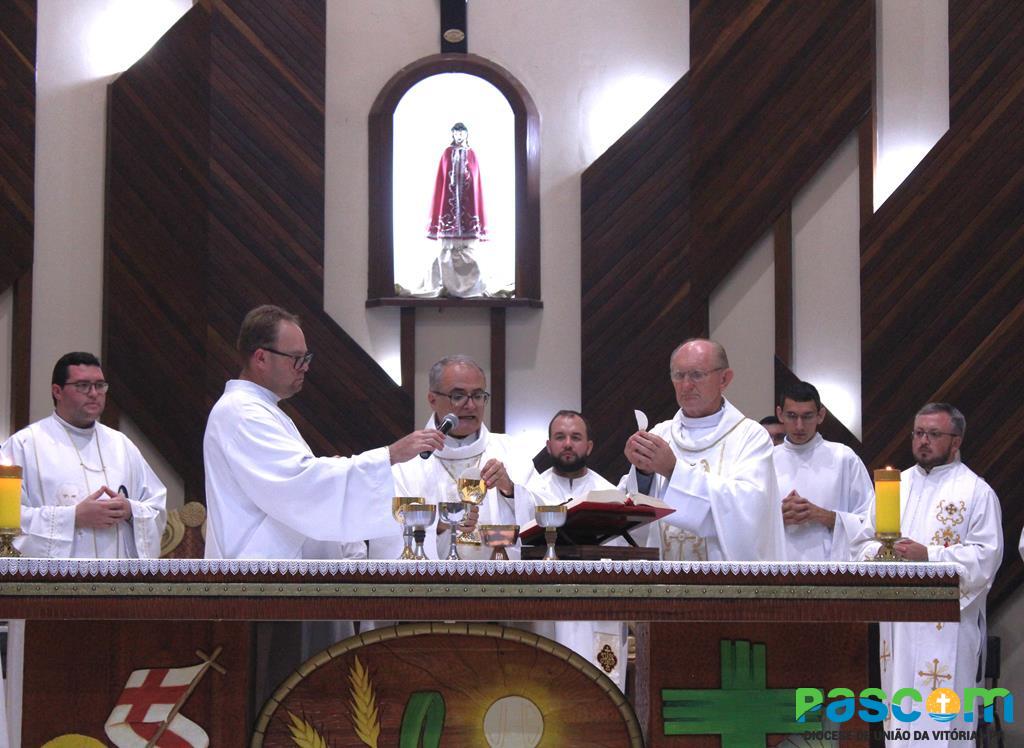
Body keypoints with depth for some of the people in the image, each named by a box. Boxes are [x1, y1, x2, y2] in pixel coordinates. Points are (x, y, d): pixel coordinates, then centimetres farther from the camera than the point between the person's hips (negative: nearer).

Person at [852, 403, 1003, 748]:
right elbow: (864, 541, 15)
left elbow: (986, 555, -11)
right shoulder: (896, 485, 15)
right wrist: (879, 554, -8)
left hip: (947, 621, -5)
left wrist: (928, 556, -20)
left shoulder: (976, 492, -2)